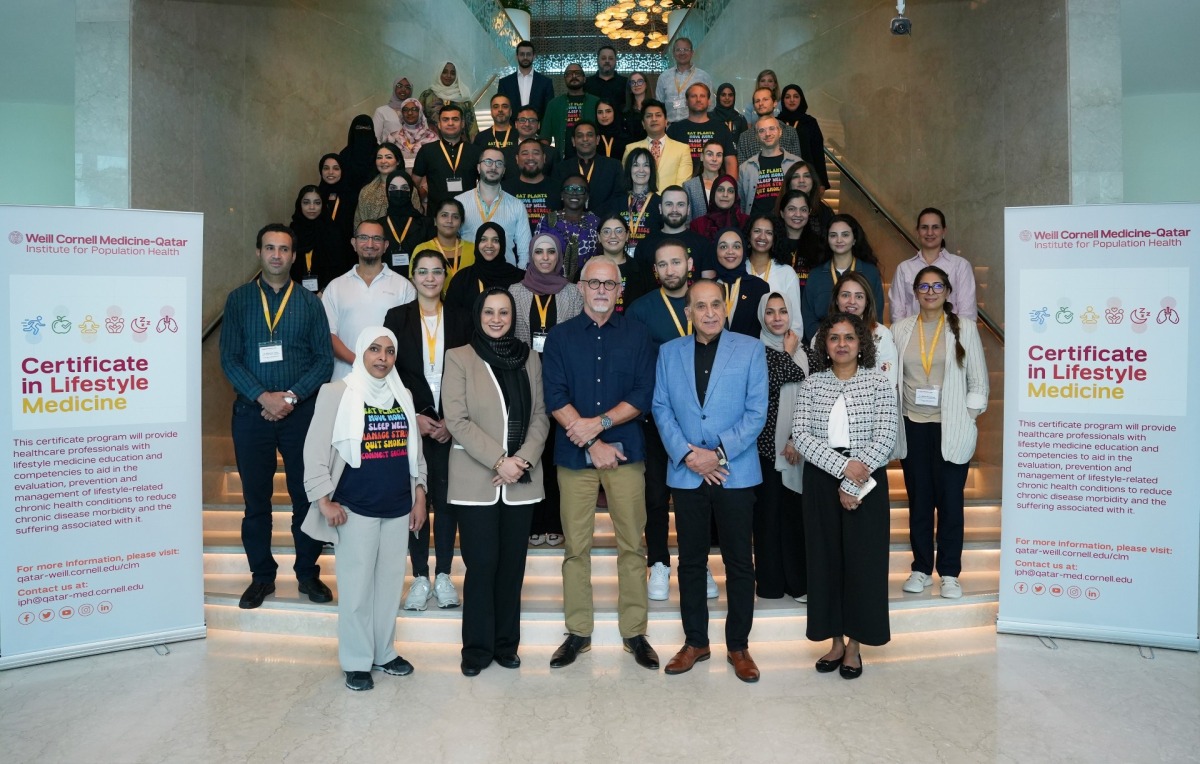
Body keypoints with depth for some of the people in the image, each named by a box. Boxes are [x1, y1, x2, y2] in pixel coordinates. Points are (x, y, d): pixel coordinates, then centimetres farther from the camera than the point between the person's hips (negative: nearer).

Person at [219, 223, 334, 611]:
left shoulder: (310, 302, 5)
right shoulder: (239, 299, 5)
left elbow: (325, 359, 1)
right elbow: (229, 358, -1)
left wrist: (291, 396, -11)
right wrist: (262, 397, -13)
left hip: (301, 411, 0)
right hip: (252, 411, 0)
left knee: (307, 495, 4)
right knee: (256, 498, 8)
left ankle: (308, 574, 18)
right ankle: (261, 576, 21)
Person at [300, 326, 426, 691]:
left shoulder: (403, 396, 10)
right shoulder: (338, 392, -5)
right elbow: (315, 449, -7)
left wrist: (419, 496, 10)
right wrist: (324, 500, -11)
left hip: (398, 508, 5)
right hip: (356, 508, -4)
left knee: (390, 583, 12)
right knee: (356, 587, 2)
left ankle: (384, 652, 27)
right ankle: (356, 661, 17)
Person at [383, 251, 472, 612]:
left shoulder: (461, 318, 6)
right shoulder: (397, 317, 5)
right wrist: (414, 417, -7)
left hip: (451, 425, 0)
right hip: (411, 422, 0)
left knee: (447, 499, 3)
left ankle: (443, 575, 15)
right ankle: (420, 577, 13)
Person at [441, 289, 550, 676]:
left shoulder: (529, 358, 10)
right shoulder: (459, 358, 1)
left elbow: (540, 415, 6)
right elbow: (457, 420, -7)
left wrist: (524, 459, -9)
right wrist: (498, 461, -14)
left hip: (522, 480, 3)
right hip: (476, 480, -3)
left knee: (512, 564, 8)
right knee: (481, 565, 0)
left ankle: (507, 644, 21)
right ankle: (477, 648, 15)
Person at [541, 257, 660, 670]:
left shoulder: (637, 335, 7)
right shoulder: (560, 336, 6)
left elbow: (642, 395, -1)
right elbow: (555, 398, -3)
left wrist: (599, 423, -13)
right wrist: (594, 444, -10)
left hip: (626, 452, 0)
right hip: (575, 455, 0)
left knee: (632, 544, 3)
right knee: (576, 546, 5)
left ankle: (634, 632, 15)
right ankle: (578, 632, 17)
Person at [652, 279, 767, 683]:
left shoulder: (750, 349, 0)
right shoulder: (669, 352, 7)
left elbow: (756, 412, -5)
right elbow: (661, 409, 3)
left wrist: (720, 452, -14)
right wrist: (687, 455, -10)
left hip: (736, 473, -2)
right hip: (686, 473, 2)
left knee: (739, 563, 6)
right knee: (690, 561, 11)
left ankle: (739, 646, 21)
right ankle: (695, 642, 25)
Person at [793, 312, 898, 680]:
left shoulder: (879, 384, -1)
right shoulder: (811, 384, 4)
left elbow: (885, 438, -8)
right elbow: (801, 435, -5)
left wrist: (853, 485, -14)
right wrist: (843, 466, -17)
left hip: (866, 483, -2)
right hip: (821, 481, 2)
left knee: (862, 559, 3)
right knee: (825, 558, 7)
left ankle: (855, 645, 17)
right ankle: (835, 640, 21)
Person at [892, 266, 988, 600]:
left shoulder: (964, 328, 3)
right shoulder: (900, 329, 7)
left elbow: (978, 380, 4)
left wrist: (968, 416, -2)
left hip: (951, 429, -2)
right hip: (912, 427, 2)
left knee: (949, 501, 1)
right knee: (918, 501, 9)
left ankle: (949, 573, 13)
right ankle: (921, 569, 20)